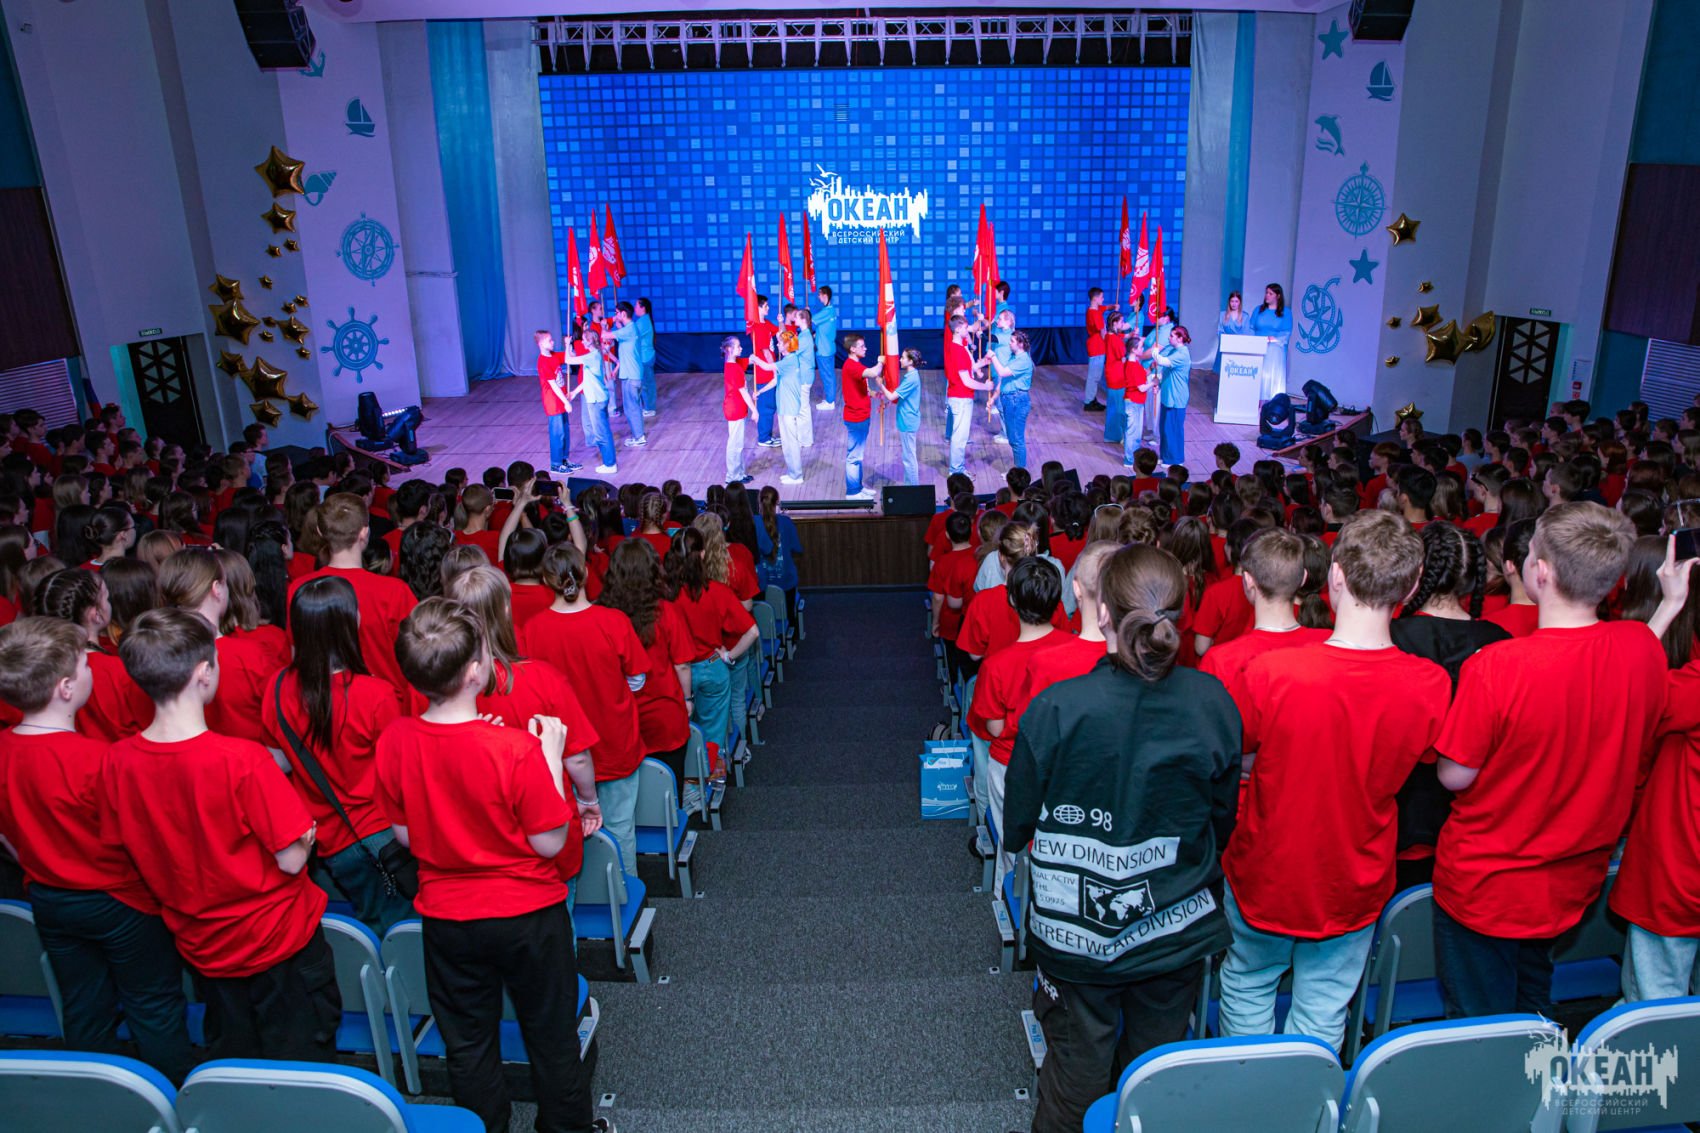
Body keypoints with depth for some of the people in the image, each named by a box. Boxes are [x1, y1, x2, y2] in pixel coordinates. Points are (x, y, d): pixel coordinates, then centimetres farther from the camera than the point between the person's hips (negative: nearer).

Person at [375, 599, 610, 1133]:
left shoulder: (394, 742, -14)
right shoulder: (518, 748, -28)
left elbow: (404, 835, -1)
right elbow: (549, 842, -18)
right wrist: (551, 758, -12)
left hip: (445, 918, 3)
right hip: (528, 915, -3)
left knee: (468, 1044, 22)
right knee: (551, 1035, 20)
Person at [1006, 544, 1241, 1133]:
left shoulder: (1055, 708, -23)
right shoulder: (1213, 703, -15)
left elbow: (1016, 828, -9)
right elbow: (1223, 820, 0)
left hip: (1076, 938, -2)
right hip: (1177, 932, 2)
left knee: (1076, 1084, 17)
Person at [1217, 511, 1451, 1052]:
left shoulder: (1269, 673, -28)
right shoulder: (1430, 685, -19)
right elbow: (1401, 770, 0)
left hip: (1266, 875, -1)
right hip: (1354, 886, 2)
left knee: (1249, 988, 23)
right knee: (1323, 1013, 19)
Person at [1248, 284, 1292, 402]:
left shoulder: (1286, 312, 5)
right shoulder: (1258, 309, 14)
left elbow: (1287, 332, -3)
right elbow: (1251, 329, 10)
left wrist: (1274, 338, -18)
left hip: (1274, 351, -2)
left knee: (1271, 377, -6)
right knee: (1256, 375, -4)